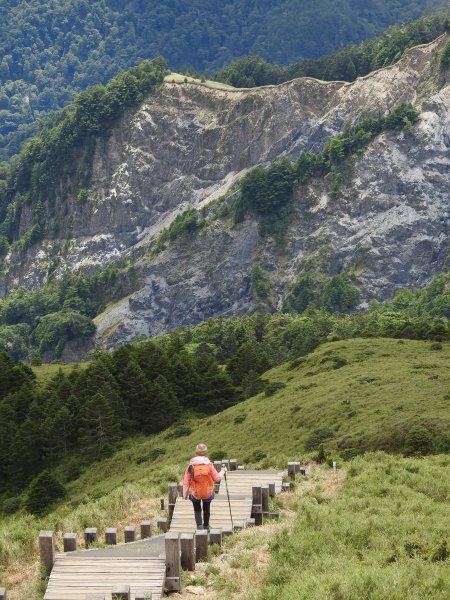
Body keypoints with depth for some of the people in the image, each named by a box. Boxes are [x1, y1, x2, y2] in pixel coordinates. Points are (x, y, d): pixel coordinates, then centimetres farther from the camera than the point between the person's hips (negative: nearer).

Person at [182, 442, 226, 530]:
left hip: (195, 493, -1)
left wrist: (185, 494, 2)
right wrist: (222, 472, 13)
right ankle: (206, 526, 39)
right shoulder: (209, 464, -14)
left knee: (197, 510, 18)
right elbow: (217, 478, -6)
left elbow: (186, 482, -9)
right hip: (207, 493, 1)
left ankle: (199, 525, -1)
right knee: (206, 509, 25)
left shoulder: (191, 465, -13)